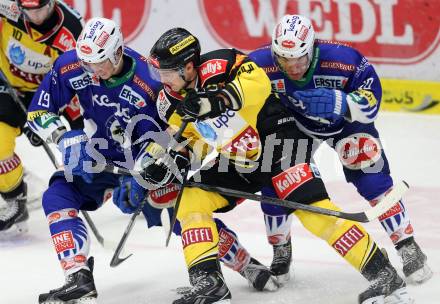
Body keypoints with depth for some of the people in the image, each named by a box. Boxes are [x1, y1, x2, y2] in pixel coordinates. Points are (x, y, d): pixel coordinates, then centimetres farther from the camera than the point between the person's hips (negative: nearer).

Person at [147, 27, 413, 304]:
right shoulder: (171, 103, 1)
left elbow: (258, 82, -40)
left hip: (276, 137, -8)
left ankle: (383, 273, -18)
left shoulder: (215, 67, -22)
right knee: (190, 200, -8)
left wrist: (217, 98, -52)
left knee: (311, 207, -21)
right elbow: (191, 143, 11)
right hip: (235, 161, 8)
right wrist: (169, 161, -9)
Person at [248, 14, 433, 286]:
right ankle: (281, 251, 18)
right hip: (290, 123, 2)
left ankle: (407, 246, 0)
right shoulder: (262, 65, -31)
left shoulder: (343, 60, -36)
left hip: (345, 121, -2)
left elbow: (370, 103, -30)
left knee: (372, 178, -13)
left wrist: (339, 103, -49)